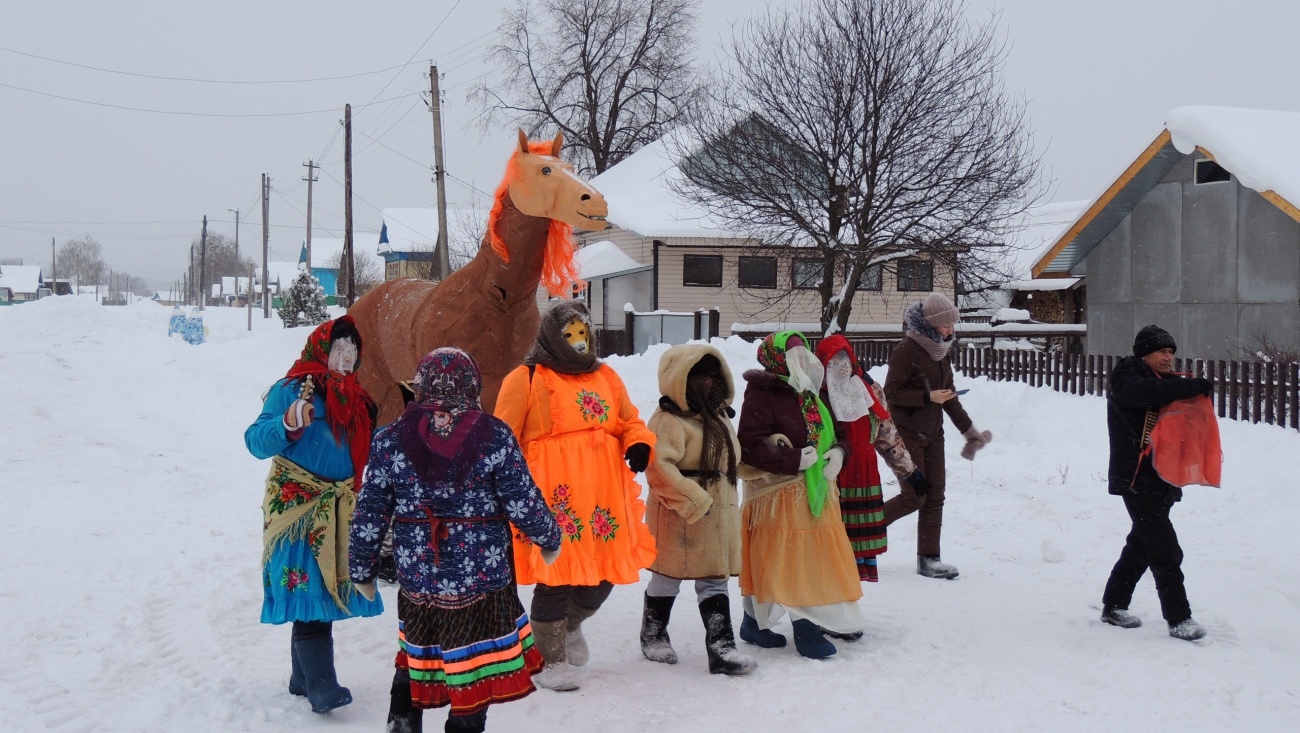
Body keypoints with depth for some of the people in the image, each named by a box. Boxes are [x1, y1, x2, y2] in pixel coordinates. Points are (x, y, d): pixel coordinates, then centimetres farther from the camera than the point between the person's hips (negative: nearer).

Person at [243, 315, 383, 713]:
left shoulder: (356, 398, 15)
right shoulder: (291, 390, -5)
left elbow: (366, 454, 26)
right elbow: (257, 441, -15)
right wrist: (289, 425, -33)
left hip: (341, 509, 7)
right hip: (300, 507, -7)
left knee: (325, 592, 10)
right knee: (310, 589, -13)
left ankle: (304, 677, 21)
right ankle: (321, 687, -15)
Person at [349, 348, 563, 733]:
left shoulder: (390, 439, -3)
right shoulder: (494, 436, -9)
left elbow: (369, 513, 1)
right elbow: (524, 504, -7)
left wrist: (363, 570, 15)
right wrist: (550, 540, 11)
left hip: (417, 580, 3)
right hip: (483, 579, -3)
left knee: (415, 657, 26)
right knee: (474, 670, 9)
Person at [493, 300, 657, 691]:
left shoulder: (606, 377, 20)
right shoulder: (527, 379, 2)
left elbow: (630, 422, 24)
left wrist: (639, 444, 1)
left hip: (604, 494, 6)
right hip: (553, 494, -6)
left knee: (604, 574, 8)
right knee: (556, 576, -2)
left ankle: (571, 626, 39)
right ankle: (552, 662, 17)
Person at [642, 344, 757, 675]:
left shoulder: (719, 415, 14)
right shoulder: (669, 419, -15)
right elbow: (659, 467, -25)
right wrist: (694, 500, -25)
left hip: (718, 514, 8)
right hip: (679, 516, -8)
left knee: (715, 580, 5)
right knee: (668, 577, 7)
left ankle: (721, 647, 5)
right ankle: (653, 636, 27)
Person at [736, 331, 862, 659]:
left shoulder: (808, 395, 14)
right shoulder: (761, 396, -14)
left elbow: (830, 434, 22)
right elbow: (751, 446, -22)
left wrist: (837, 451, -1)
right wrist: (795, 460, -24)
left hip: (816, 491, 9)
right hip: (779, 494, -9)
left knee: (815, 559, 13)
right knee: (782, 561, -3)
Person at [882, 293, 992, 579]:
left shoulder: (940, 351, 11)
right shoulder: (906, 350, -14)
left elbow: (949, 396, 18)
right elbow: (891, 393, -17)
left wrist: (968, 429, 18)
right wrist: (928, 397, -22)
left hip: (932, 433, 8)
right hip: (906, 434, -8)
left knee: (934, 496, 5)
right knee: (914, 497, -7)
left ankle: (928, 558, 12)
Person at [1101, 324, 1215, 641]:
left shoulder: (1168, 382, 19)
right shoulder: (1127, 375, -6)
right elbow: (1144, 392, -29)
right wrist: (1193, 387, -29)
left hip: (1162, 478, 9)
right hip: (1136, 477, -8)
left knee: (1142, 544, 14)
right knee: (1165, 551, -10)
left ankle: (1113, 606, 25)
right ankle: (1179, 619, -6)